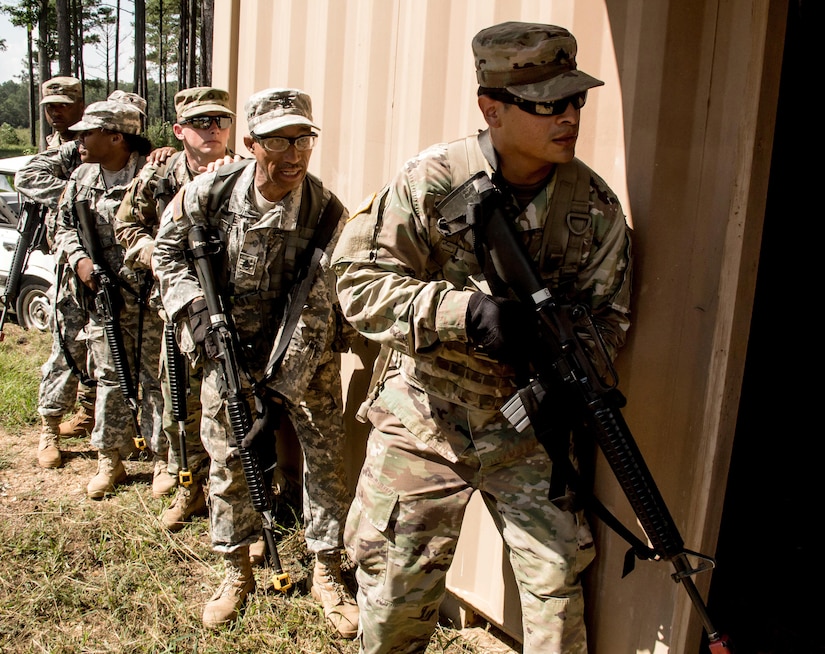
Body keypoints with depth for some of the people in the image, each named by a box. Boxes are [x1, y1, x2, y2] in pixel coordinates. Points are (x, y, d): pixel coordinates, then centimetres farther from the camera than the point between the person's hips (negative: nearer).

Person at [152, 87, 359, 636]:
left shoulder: (326, 211, -19)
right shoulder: (210, 193, -13)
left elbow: (317, 309, -20)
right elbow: (167, 250, 3)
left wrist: (283, 389, -22)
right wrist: (196, 311, -11)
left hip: (304, 353, -1)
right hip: (227, 347, 2)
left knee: (326, 453, 0)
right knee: (227, 460, 8)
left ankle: (327, 572, 20)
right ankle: (237, 571, 29)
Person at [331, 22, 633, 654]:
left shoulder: (596, 204, -5)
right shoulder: (432, 180, -15)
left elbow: (607, 311, 3)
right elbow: (361, 281, -17)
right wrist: (467, 310, -31)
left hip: (529, 428, 3)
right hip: (426, 418, -2)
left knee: (557, 577, 11)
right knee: (397, 580, 10)